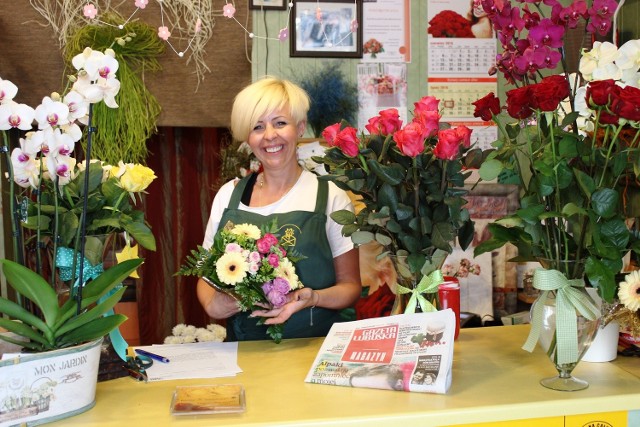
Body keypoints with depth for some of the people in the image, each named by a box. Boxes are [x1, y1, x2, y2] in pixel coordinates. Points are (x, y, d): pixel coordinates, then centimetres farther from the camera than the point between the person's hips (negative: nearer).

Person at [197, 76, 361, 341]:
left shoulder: (331, 197, -2)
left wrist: (313, 298, -17)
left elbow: (350, 285, 3)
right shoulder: (228, 195, 6)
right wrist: (212, 305, -7)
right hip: (244, 348, 5)